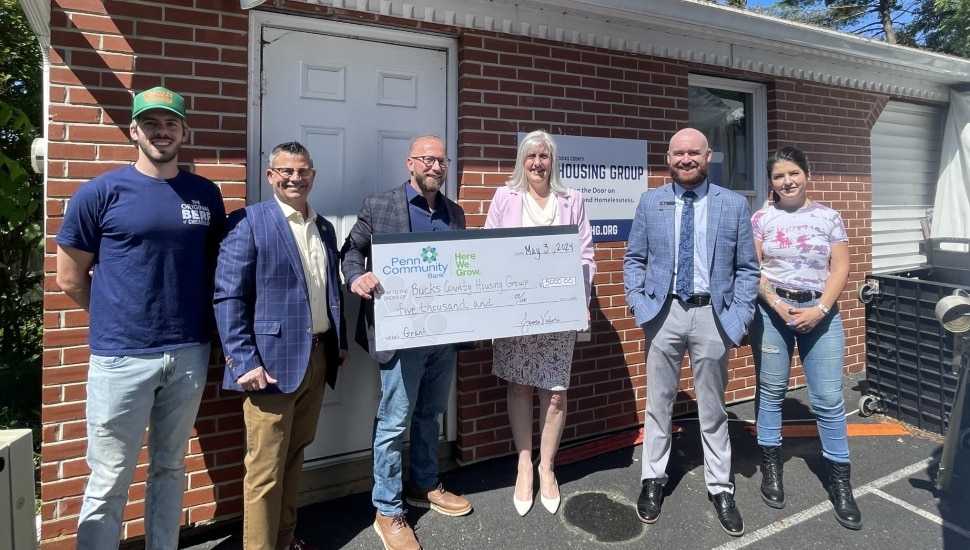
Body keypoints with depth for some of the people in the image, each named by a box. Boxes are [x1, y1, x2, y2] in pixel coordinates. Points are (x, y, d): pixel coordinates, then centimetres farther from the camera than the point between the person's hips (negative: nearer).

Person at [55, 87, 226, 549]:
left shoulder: (206, 194, 4)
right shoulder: (102, 191, -5)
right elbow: (71, 279, 1)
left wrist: (193, 320, 5)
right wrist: (116, 318, 6)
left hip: (189, 355, 3)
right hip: (121, 357, -3)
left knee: (170, 468, 18)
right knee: (109, 482, 7)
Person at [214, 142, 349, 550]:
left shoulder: (325, 228, 13)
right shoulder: (248, 222, -8)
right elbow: (227, 297, -12)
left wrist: (340, 342, 14)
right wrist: (244, 362, -18)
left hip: (318, 356, 7)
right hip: (272, 360, -6)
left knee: (295, 455, 19)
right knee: (265, 467, 4)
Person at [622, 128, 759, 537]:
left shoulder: (734, 205, 3)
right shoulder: (650, 202, 4)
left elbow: (747, 268, 4)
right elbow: (634, 259, 6)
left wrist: (739, 315, -6)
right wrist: (639, 305, -6)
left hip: (712, 315, 0)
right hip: (664, 312, 1)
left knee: (712, 407, 12)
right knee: (658, 402, 10)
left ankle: (720, 488, 28)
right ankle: (654, 479, 27)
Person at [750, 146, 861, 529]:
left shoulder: (829, 217, 6)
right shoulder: (762, 218, 3)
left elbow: (840, 268, 1)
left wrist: (820, 309, -11)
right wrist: (775, 304, -13)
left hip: (820, 312, 1)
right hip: (771, 310, 0)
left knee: (829, 399, 1)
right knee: (771, 391, 6)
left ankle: (839, 479, 16)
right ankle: (771, 467, 21)